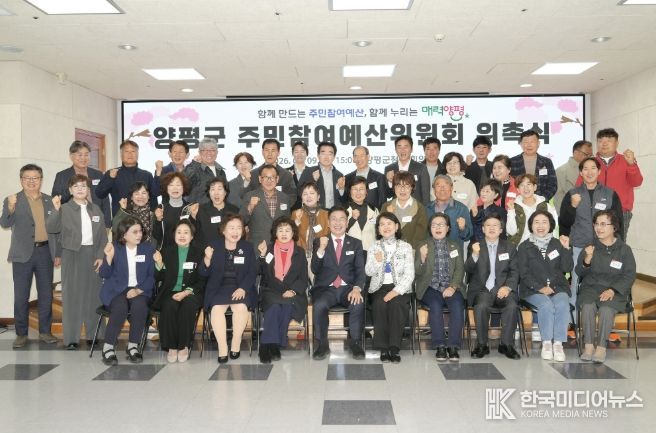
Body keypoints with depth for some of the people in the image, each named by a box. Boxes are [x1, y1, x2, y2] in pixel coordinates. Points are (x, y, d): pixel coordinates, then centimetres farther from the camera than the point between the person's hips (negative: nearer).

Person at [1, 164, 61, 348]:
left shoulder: (49, 201, 9)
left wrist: (58, 253, 9)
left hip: (45, 252, 2)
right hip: (23, 254, -2)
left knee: (46, 295, 8)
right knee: (21, 296, 3)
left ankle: (45, 331, 18)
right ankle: (21, 334, 14)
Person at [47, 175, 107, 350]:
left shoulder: (96, 209, 10)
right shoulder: (65, 209, 1)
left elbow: (103, 235, 9)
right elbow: (51, 228, -10)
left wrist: (100, 256, 0)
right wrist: (56, 210, -21)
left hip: (93, 255, 3)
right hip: (72, 255, -3)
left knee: (93, 294, 6)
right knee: (72, 295, 0)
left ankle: (93, 333, 16)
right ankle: (71, 337, 4)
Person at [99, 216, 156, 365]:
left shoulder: (148, 249, 7)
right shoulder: (114, 248, 3)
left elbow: (152, 275, 3)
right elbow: (104, 275, -1)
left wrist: (138, 290, -14)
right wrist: (109, 257, -19)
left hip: (139, 290, 1)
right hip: (116, 290, -1)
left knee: (140, 306, -32)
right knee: (121, 308, -33)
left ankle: (133, 346, -17)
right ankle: (108, 347, -16)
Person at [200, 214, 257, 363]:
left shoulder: (247, 247, 10)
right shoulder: (214, 246, 8)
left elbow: (252, 272, 3)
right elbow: (204, 273, 5)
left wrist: (243, 288, -15)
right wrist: (208, 259, -16)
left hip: (241, 288, 0)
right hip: (219, 288, 0)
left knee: (241, 306, -30)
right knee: (217, 308, -29)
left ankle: (236, 344, -13)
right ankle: (222, 348, -21)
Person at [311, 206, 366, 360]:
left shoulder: (356, 244, 13)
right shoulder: (319, 242, 10)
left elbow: (360, 270, 3)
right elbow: (314, 270, 0)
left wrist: (357, 288, -17)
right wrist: (321, 249, -17)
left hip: (348, 288, 1)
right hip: (325, 288, 0)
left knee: (358, 304, -31)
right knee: (319, 305, -32)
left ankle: (355, 343, -12)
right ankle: (322, 344, -14)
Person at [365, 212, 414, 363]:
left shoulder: (405, 247, 6)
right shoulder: (374, 247, 11)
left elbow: (409, 274, -2)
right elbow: (368, 272, 1)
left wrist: (396, 291, -16)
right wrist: (377, 261, -20)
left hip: (400, 288, -1)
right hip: (379, 287, 1)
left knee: (396, 304, -32)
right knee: (380, 304, -31)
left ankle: (394, 348, -25)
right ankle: (383, 347, -21)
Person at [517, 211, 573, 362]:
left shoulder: (557, 244, 14)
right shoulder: (524, 247, 8)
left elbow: (567, 268, 4)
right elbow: (524, 273, -1)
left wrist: (566, 249, -8)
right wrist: (540, 288, -14)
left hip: (557, 287, 2)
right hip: (533, 289, -2)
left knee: (562, 305, -29)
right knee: (546, 305, -31)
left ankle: (558, 343, -26)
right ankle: (546, 343, -23)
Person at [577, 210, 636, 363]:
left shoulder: (624, 249, 5)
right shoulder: (590, 247, 12)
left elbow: (629, 276, -1)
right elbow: (579, 272, 7)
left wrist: (613, 290, -16)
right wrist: (586, 260, -15)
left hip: (615, 291, -2)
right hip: (591, 287, 2)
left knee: (606, 308, -33)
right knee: (588, 305, -30)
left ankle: (601, 346, -24)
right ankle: (588, 345, -24)